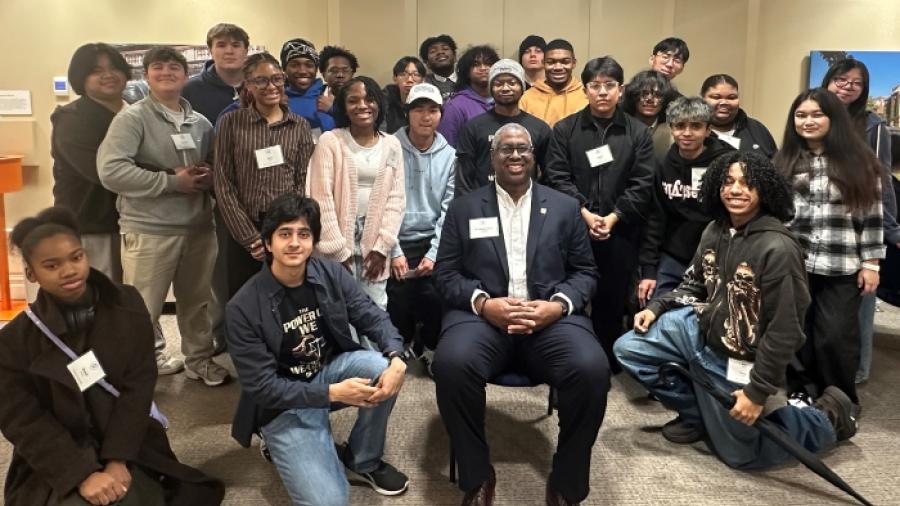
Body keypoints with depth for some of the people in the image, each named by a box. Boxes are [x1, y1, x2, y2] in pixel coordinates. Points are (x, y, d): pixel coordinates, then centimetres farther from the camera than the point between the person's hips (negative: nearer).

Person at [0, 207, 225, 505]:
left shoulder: (127, 306, -4)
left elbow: (139, 385, -7)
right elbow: (24, 422, -7)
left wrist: (118, 461, -17)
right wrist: (83, 474, -19)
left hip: (129, 449, 1)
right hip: (56, 465, -1)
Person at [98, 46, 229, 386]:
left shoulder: (201, 123, 9)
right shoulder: (132, 118, -6)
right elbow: (111, 171, -17)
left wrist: (209, 178, -5)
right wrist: (172, 182, -17)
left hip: (199, 228, 5)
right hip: (149, 230, -5)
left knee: (196, 302, 18)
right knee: (143, 309, 2)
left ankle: (199, 359, 35)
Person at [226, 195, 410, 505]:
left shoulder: (332, 274, -9)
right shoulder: (243, 308, -21)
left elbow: (372, 318, -8)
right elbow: (261, 386, -20)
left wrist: (396, 358, -31)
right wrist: (332, 393, -29)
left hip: (331, 369, 5)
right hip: (284, 404, -4)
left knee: (381, 365, -28)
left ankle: (363, 461, -1)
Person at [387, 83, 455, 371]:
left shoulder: (449, 155, 5)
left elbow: (448, 209, 2)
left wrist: (433, 253, -7)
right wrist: (394, 251, -10)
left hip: (433, 240, 2)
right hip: (399, 241, -1)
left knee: (436, 299, -13)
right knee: (398, 303, -7)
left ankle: (429, 348, 15)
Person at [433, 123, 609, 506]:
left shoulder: (565, 207, 16)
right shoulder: (464, 208, 13)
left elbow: (585, 272, 12)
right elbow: (445, 272, 7)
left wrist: (558, 304, -9)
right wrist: (483, 303, -12)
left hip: (550, 316, 1)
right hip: (483, 315, 0)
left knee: (592, 369, -29)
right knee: (452, 363, -32)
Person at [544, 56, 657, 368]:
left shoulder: (638, 133, 7)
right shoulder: (564, 129, 7)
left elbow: (643, 185, 0)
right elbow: (557, 178, -2)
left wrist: (614, 217, -11)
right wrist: (584, 213, -13)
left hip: (620, 232, 1)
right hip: (573, 229, 0)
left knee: (612, 301, 7)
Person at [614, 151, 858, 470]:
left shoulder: (778, 248, -26)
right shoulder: (715, 230, -3)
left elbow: (784, 330, -23)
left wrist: (758, 392, -20)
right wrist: (657, 307, -1)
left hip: (736, 362, -7)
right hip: (700, 330, 7)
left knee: (741, 454, 9)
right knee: (628, 349, 2)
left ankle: (828, 418, 27)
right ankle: (698, 413, 18)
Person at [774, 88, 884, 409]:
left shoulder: (857, 161, 1)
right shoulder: (784, 162, 8)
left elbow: (871, 216, 0)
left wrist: (871, 263, -3)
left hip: (841, 269, -2)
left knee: (836, 338, 1)